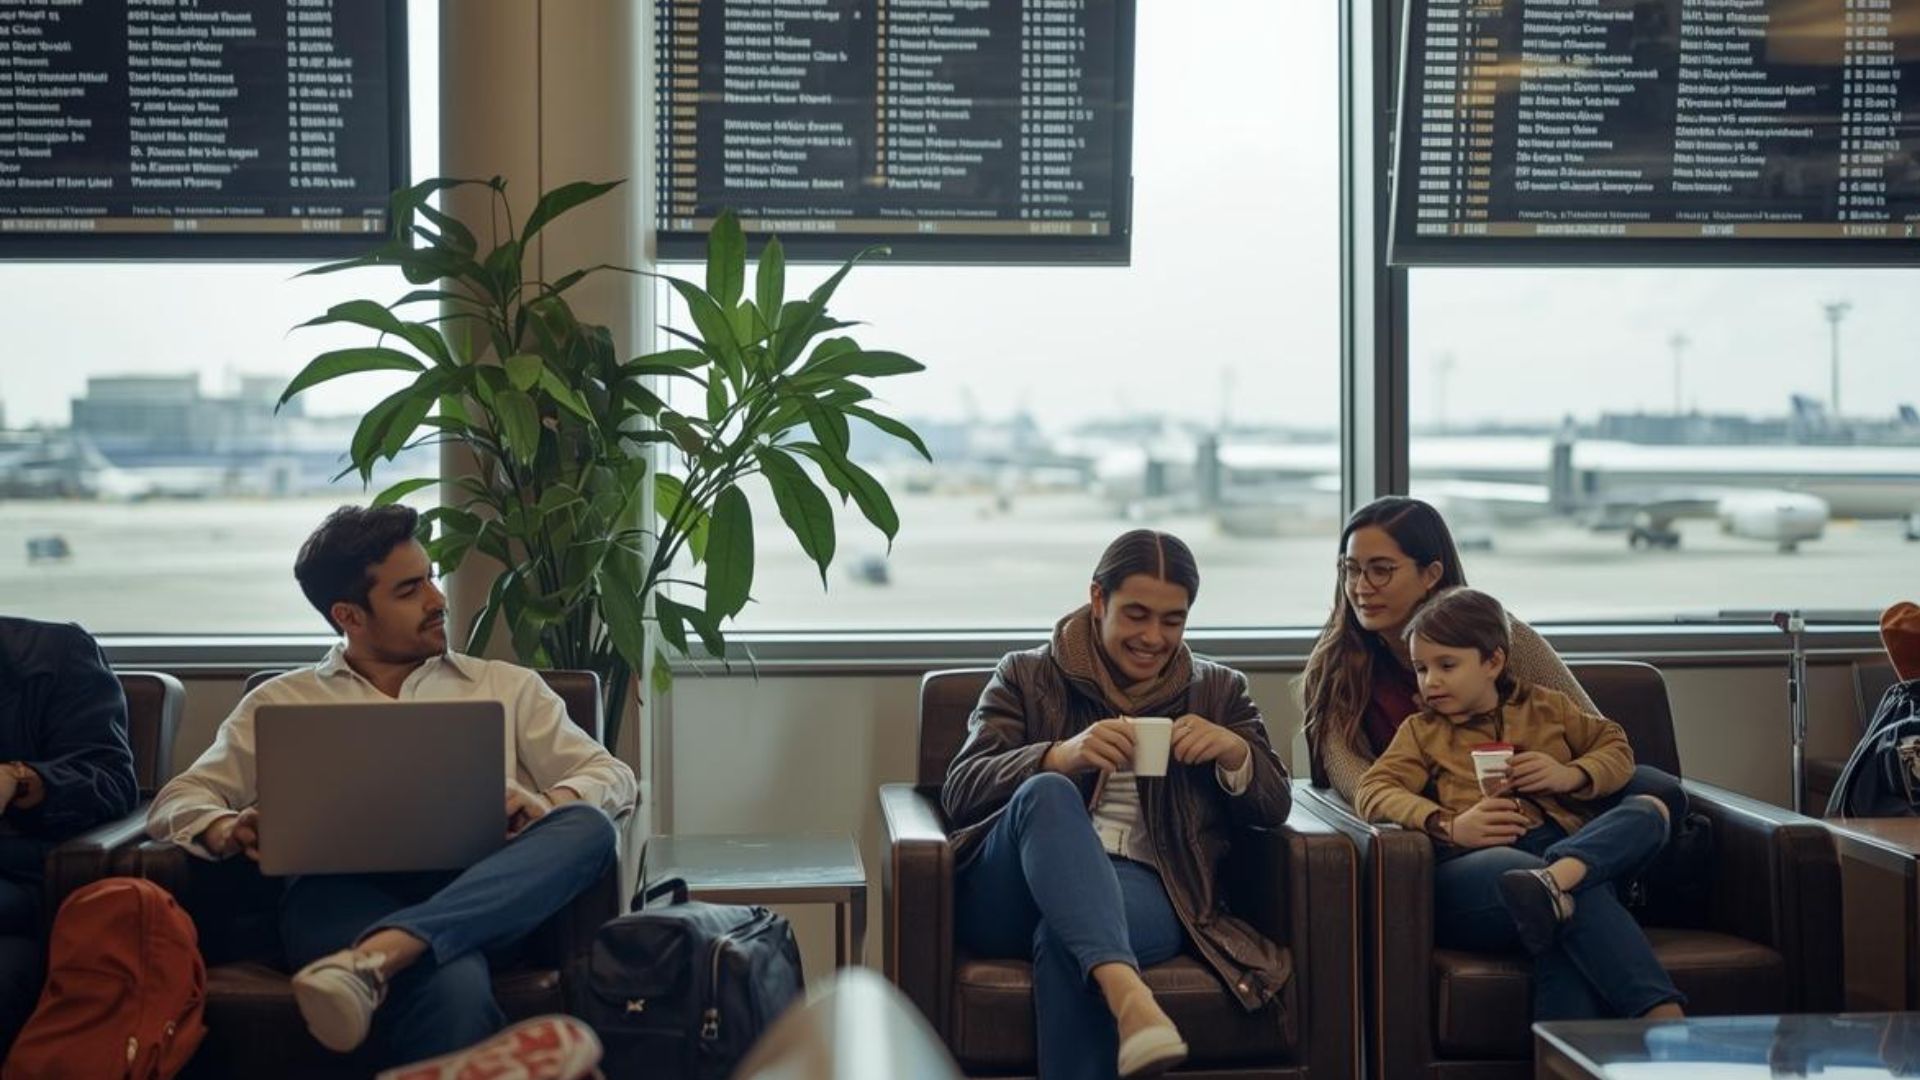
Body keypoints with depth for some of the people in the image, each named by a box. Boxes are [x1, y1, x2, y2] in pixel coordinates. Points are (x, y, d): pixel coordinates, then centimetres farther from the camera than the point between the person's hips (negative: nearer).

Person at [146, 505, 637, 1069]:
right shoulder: (283, 703, 25)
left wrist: (547, 805, -5)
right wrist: (228, 830, -7)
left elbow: (613, 777, 20)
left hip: (485, 887, 4)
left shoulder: (506, 686, 27)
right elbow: (177, 802, 18)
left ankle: (374, 957, -46)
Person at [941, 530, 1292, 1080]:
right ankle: (1126, 992, -52)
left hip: (1143, 887, 0)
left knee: (1063, 942, -37)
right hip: (1009, 900, 0)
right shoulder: (1026, 677, 16)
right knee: (1047, 792, -34)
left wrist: (1234, 752, -7)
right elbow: (959, 791, 3)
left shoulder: (1218, 691, 23)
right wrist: (1061, 756, -16)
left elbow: (1274, 807, 16)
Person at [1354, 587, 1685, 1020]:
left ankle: (1557, 878, -52)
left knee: (1649, 811, -29)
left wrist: (1570, 775, 3)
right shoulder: (1421, 731, 22)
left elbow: (1617, 749, 27)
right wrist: (1447, 826, -14)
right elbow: (1372, 792, 5)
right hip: (1473, 865, -3)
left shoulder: (1545, 707, 28)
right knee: (1580, 898, -37)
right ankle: (1660, 1011, -44)